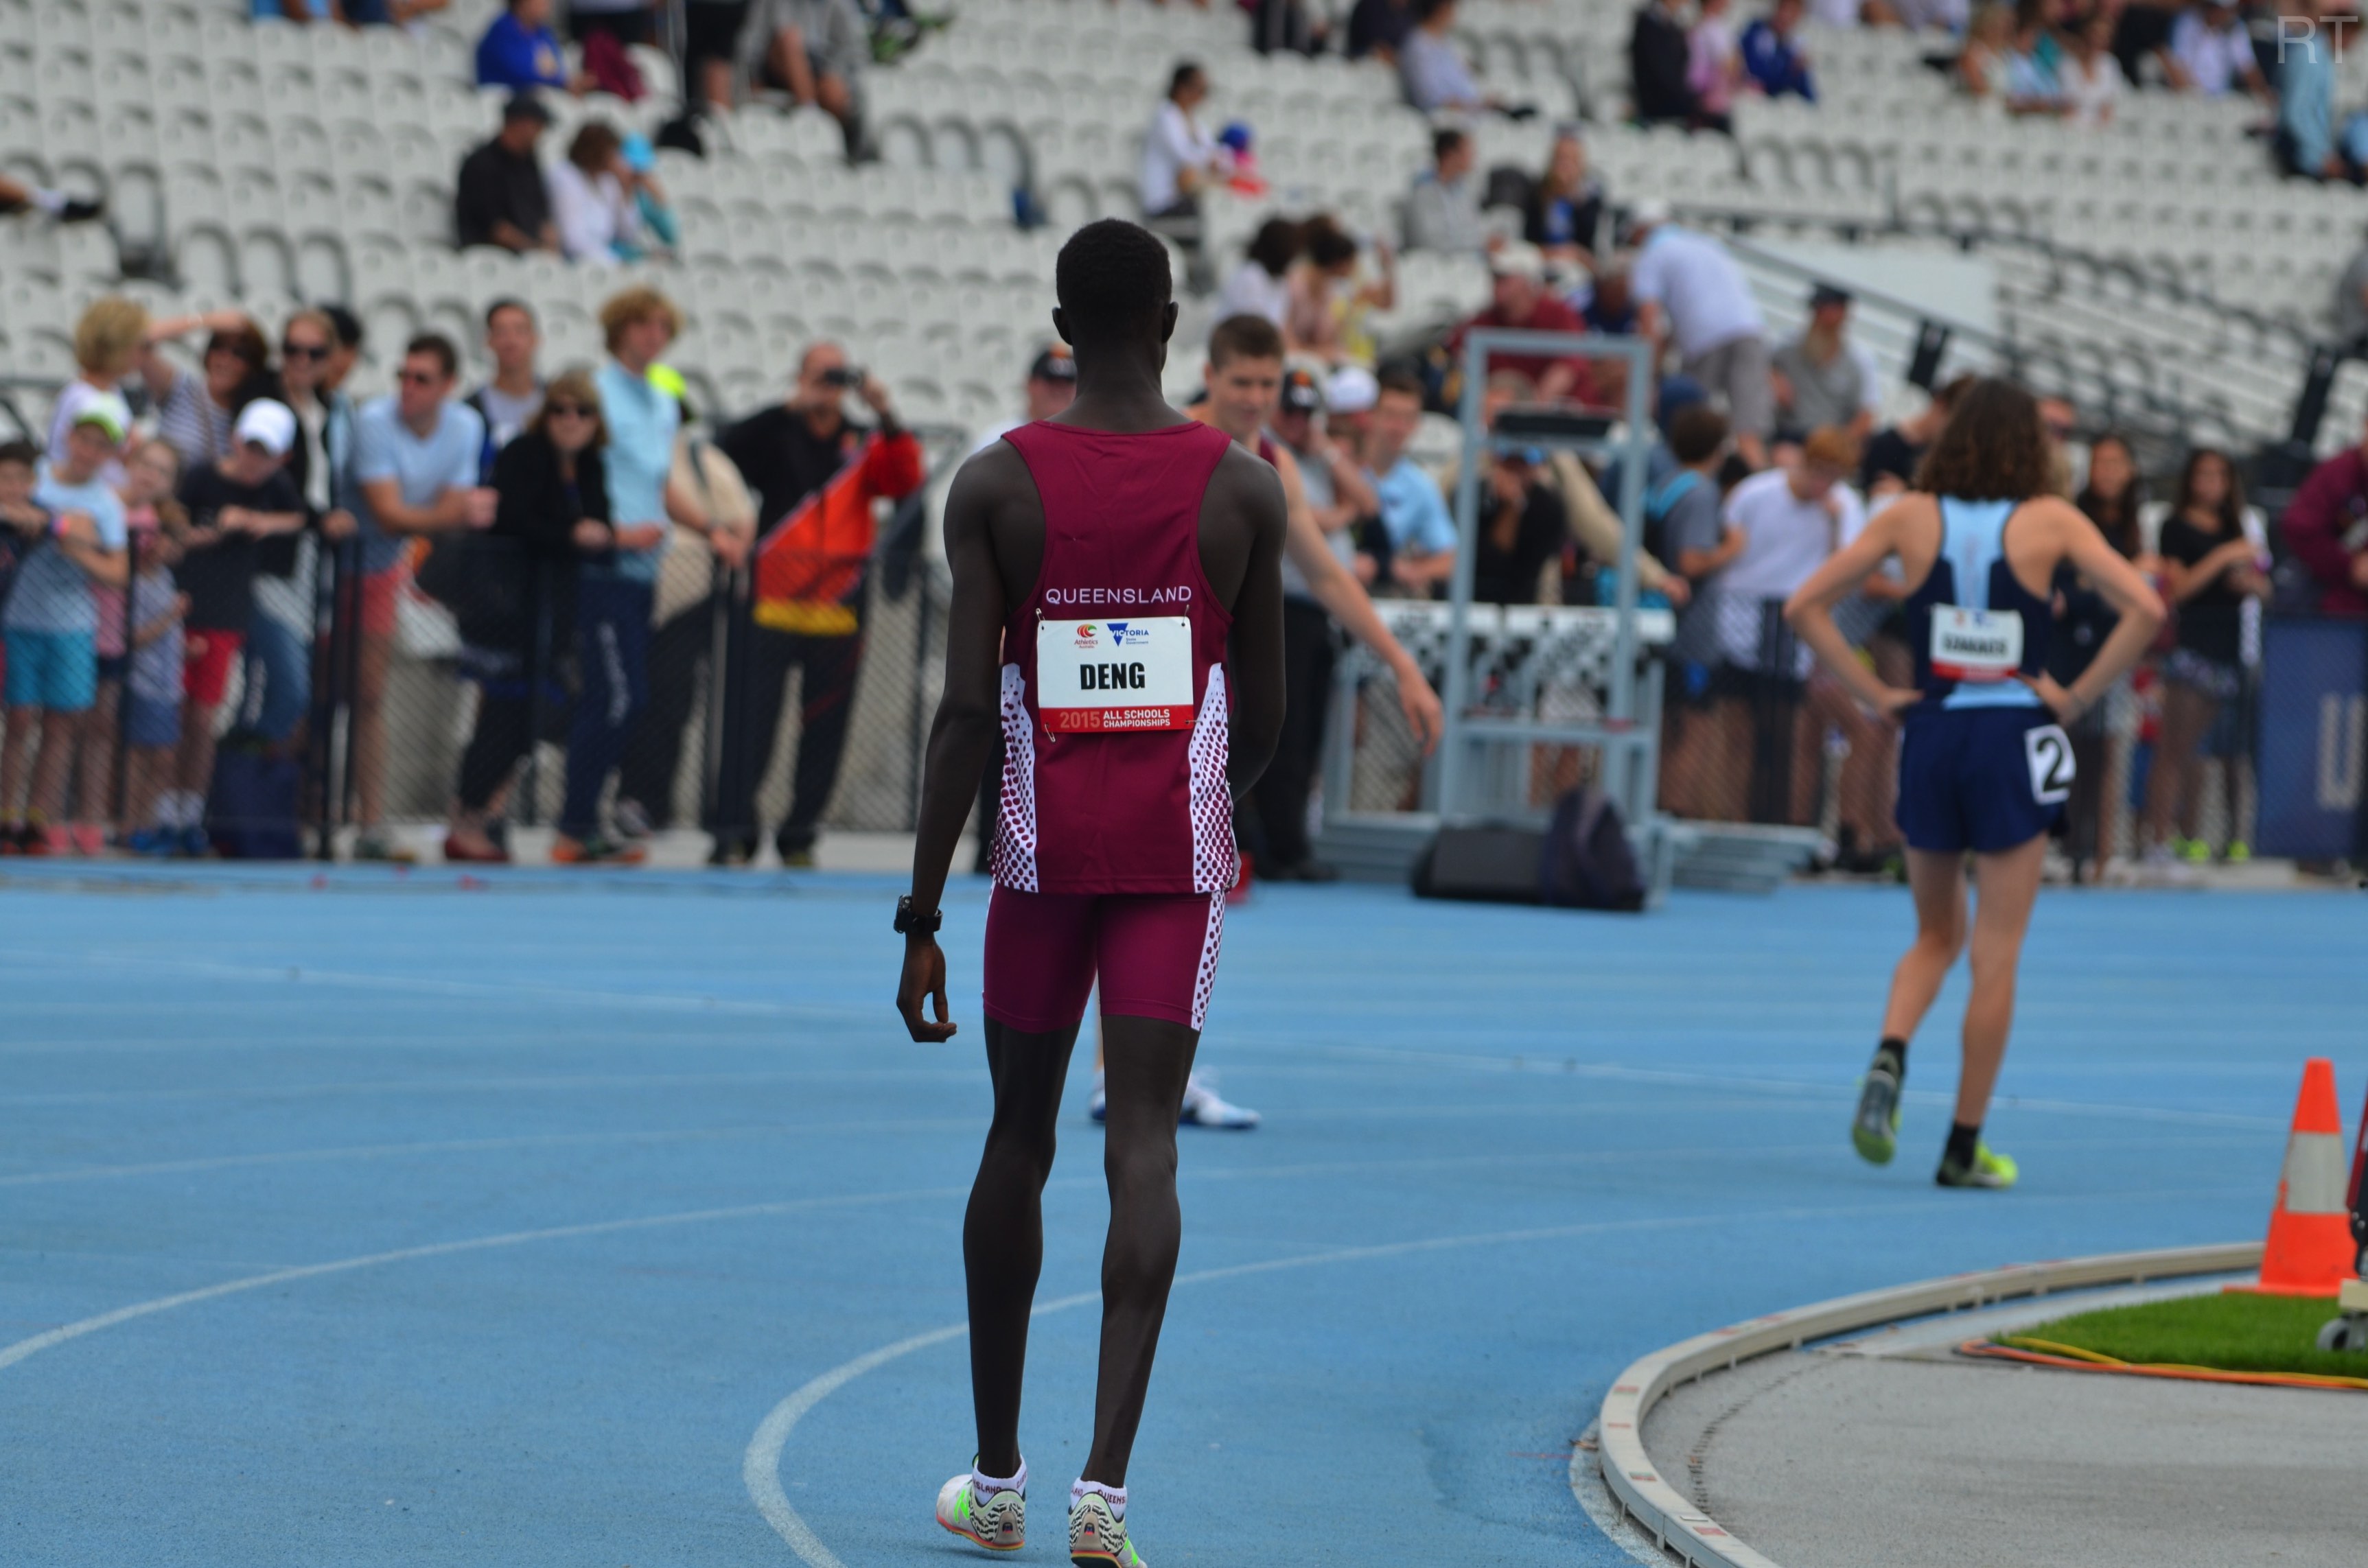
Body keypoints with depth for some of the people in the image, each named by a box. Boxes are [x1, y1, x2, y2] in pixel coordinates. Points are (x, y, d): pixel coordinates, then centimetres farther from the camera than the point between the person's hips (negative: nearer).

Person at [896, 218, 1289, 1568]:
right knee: (1144, 1150, -5)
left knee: (1021, 1141, 14)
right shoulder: (1244, 490, -1)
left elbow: (967, 712, -9)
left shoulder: (997, 486, -4)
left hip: (1047, 849, 0)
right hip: (1179, 850, 0)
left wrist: (923, 920, -5)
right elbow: (1266, 715, 4)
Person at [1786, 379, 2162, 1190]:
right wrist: (2077, 696, -5)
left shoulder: (1910, 516, 2)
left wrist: (1874, 693, 2)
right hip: (2014, 741, -2)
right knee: (1996, 954, 5)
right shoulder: (2049, 521, -4)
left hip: (1929, 735, 2)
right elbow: (2144, 608, -13)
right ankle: (1965, 1145, 7)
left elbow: (1806, 606, 0)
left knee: (1935, 937, 19)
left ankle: (1889, 1057, -9)